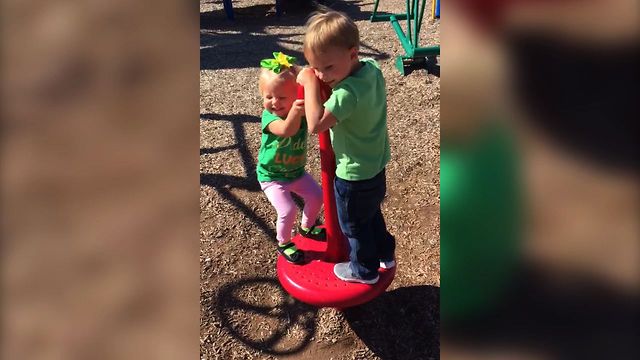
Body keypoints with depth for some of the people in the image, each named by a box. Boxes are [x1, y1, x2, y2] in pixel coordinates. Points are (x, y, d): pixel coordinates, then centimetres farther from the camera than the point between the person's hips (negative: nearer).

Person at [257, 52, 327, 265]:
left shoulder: (304, 109, -13)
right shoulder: (269, 116, -29)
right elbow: (287, 130, -48)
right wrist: (294, 111, -67)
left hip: (297, 171, 5)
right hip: (272, 176, -5)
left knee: (317, 196, 11)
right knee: (288, 210, -15)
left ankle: (306, 227, 40)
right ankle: (283, 243, 15)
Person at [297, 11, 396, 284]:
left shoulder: (347, 93, -35)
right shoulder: (373, 68, -8)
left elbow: (315, 124, -39)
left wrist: (310, 85, -32)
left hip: (354, 176, -8)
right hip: (376, 167, 8)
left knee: (355, 226, 17)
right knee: (372, 215, 30)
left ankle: (365, 270, 39)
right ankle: (385, 254, 50)